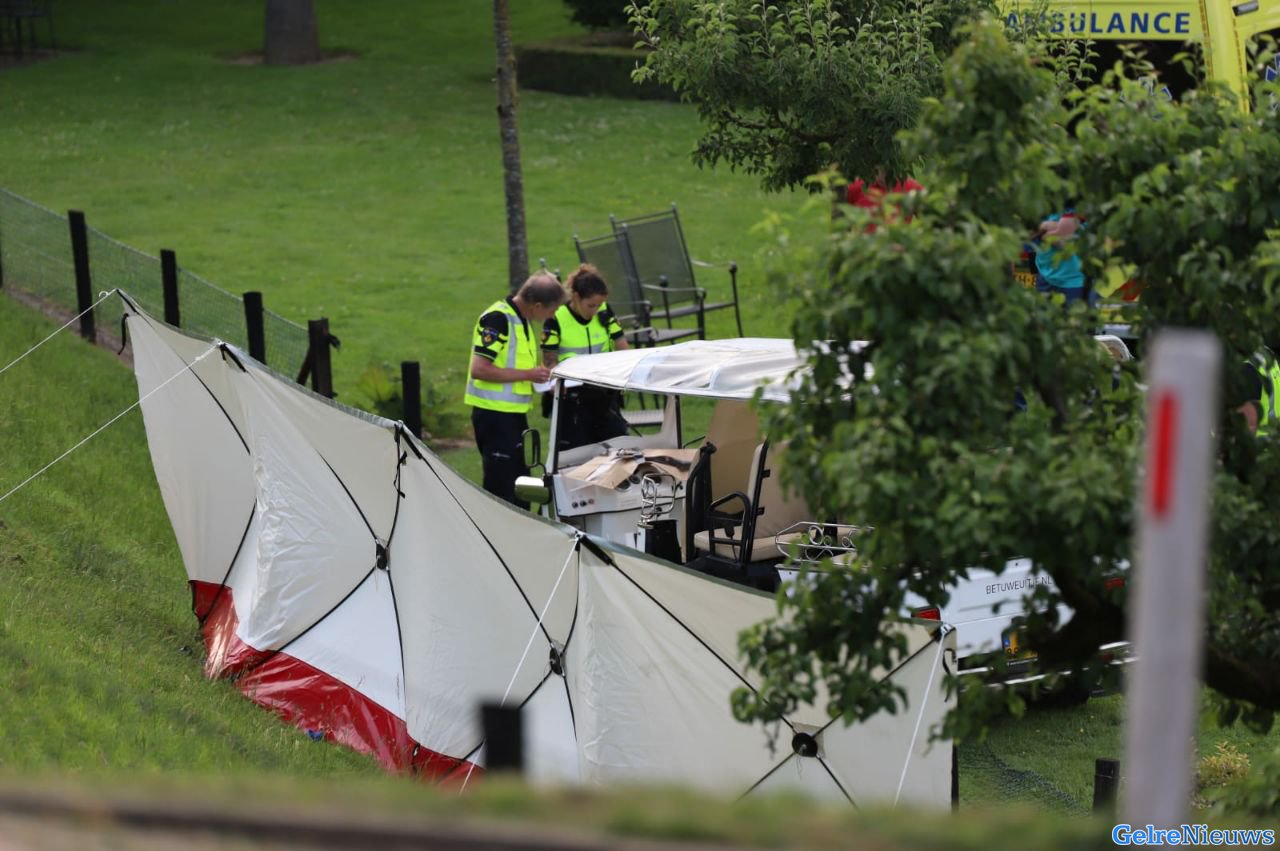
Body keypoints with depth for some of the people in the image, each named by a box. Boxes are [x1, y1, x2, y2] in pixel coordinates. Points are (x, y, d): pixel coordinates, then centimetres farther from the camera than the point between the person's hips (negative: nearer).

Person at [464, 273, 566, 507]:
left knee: (520, 486, 17)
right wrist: (528, 374, -21)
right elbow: (479, 369, -24)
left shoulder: (521, 319, 12)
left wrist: (542, 377, 9)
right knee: (501, 490, -6)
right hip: (494, 415, -10)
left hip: (514, 413, 10)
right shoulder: (497, 319, -18)